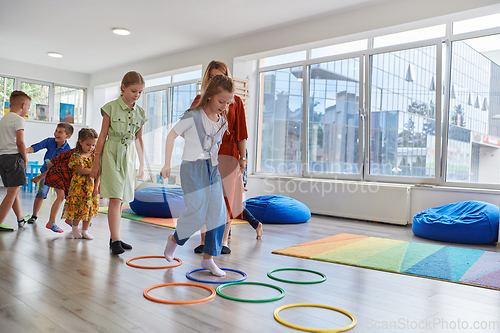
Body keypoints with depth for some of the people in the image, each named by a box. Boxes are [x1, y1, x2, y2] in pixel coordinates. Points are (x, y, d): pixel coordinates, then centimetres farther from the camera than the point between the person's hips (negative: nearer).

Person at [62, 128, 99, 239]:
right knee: (78, 207, 1)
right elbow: (80, 170, -19)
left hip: (91, 186, 4)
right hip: (78, 185, -4)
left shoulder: (94, 155, 4)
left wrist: (96, 186, -4)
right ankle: (75, 227, 26)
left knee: (90, 208, 7)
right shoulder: (76, 156, -8)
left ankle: (85, 230, 20)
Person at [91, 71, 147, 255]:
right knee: (115, 198, -11)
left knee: (121, 199, 8)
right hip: (111, 154, -4)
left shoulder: (140, 113, 8)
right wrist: (97, 161, -2)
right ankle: (115, 240, -9)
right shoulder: (111, 107, -4)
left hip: (129, 156, 4)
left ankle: (114, 238, 17)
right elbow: (103, 135, -1)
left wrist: (142, 163, 15)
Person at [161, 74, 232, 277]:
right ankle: (174, 239, 21)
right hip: (193, 168, -6)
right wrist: (167, 164, -5)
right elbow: (172, 135, -4)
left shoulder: (223, 122, 7)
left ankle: (208, 258, 12)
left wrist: (214, 165, 15)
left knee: (218, 213, 0)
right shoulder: (193, 116, -10)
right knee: (197, 214, -10)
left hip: (213, 169, 6)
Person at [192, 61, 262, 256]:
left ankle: (224, 241, 12)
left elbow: (241, 133, 5)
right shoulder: (200, 100, 10)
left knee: (226, 197, 1)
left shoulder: (235, 102, 8)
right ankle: (204, 240, 12)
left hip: (227, 155, -1)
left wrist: (242, 157, 1)